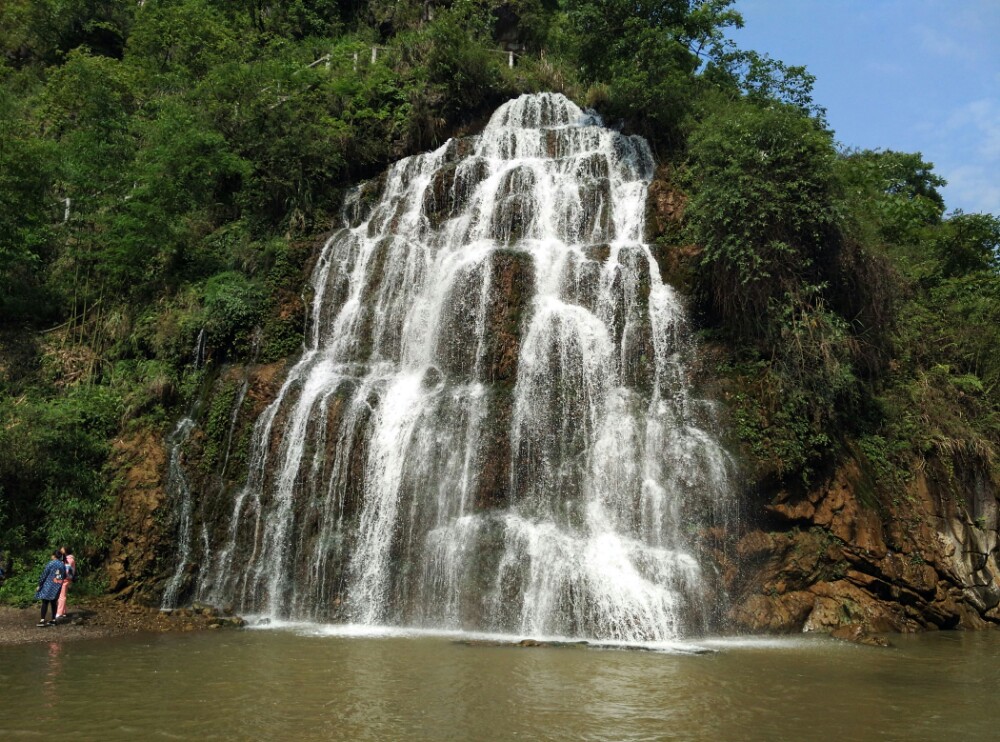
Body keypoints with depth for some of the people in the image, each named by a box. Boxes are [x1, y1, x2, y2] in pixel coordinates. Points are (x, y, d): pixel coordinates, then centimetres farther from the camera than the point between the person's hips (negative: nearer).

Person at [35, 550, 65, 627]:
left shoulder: (51, 564, -11)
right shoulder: (63, 565, 5)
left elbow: (44, 575, -9)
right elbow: (64, 576, 13)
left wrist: (39, 584, -2)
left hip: (48, 586, -5)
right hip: (57, 587, 5)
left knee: (45, 602, -3)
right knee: (53, 602, 12)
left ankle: (42, 620, -12)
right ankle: (53, 620, 12)